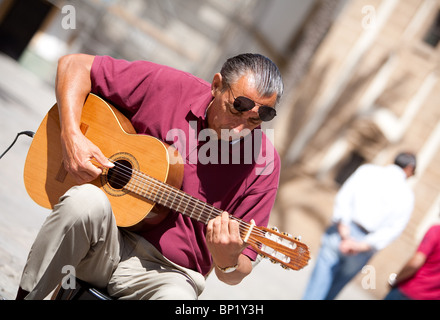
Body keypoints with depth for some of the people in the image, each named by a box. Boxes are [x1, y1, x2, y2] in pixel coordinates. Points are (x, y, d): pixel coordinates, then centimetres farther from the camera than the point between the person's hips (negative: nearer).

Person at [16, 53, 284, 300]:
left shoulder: (263, 161, -6)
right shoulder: (166, 87, -6)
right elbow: (76, 65, 1)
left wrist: (228, 262, -28)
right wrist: (71, 135, -15)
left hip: (166, 271, -1)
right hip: (102, 240, 2)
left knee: (177, 297, -38)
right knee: (87, 199, -34)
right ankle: (24, 294, -17)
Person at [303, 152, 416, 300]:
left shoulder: (368, 170, 7)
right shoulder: (407, 195, 7)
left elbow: (344, 195, -8)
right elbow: (394, 228, -6)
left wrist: (342, 226, -15)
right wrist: (363, 246, -13)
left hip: (340, 233, -1)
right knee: (335, 288, 16)